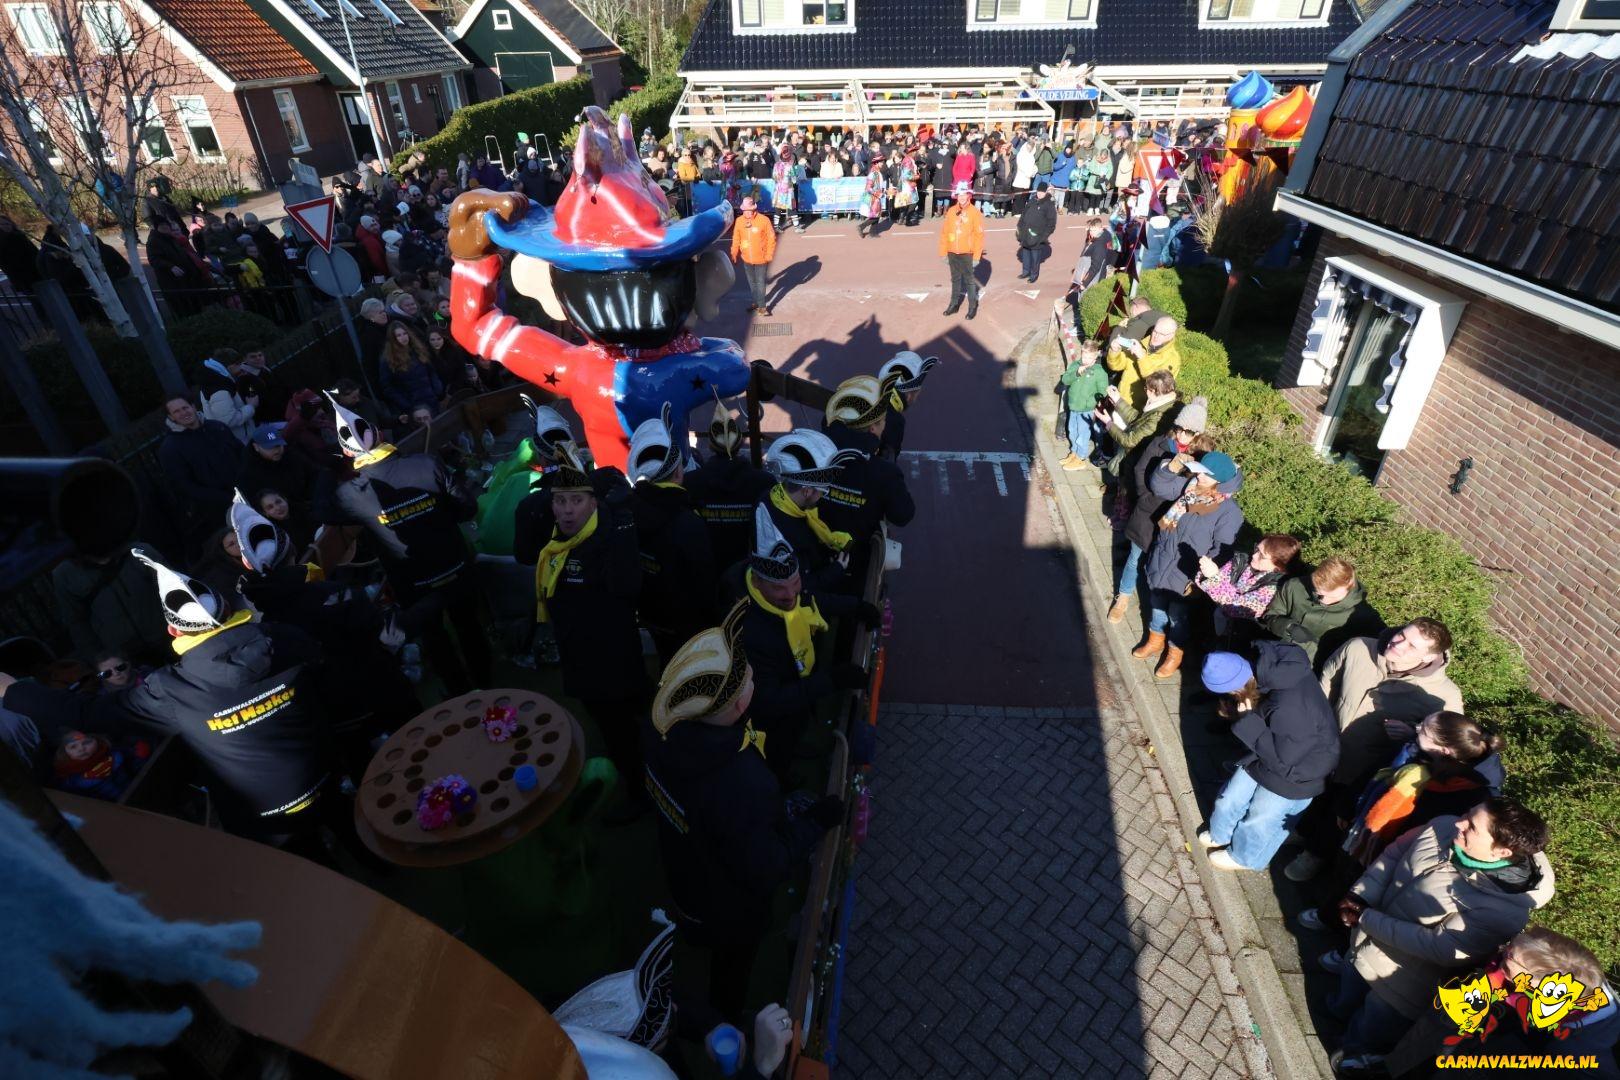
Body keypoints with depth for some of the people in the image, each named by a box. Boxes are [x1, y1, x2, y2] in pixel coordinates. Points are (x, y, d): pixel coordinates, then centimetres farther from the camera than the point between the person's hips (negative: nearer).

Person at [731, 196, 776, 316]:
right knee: (751, 282, 17)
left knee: (760, 283, 5)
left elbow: (771, 238, -10)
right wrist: (734, 253, 6)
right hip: (746, 258, 4)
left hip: (761, 258, -3)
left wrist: (769, 255, -11)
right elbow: (736, 238, 6)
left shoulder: (764, 220, -15)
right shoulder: (739, 221, -5)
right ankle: (753, 302, 33)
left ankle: (762, 306, 14)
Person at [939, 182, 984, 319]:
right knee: (955, 279, 15)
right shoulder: (951, 211, 3)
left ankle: (973, 306, 14)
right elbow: (944, 232, 6)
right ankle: (954, 304, 26)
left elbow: (979, 236, -9)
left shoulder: (975, 212, -8)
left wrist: (976, 256, -12)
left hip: (967, 254, -4)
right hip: (952, 253, 4)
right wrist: (943, 253, 4)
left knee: (969, 280, 4)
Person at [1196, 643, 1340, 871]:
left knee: (1261, 820, 18)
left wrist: (1248, 721, -31)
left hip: (1294, 774, -7)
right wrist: (1239, 713, -15)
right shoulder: (1264, 666, -22)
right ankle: (1220, 835, 50)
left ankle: (1243, 856, 46)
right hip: (1271, 750, 7)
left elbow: (1282, 759, -29)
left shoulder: (1290, 710, -45)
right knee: (1231, 799, 22)